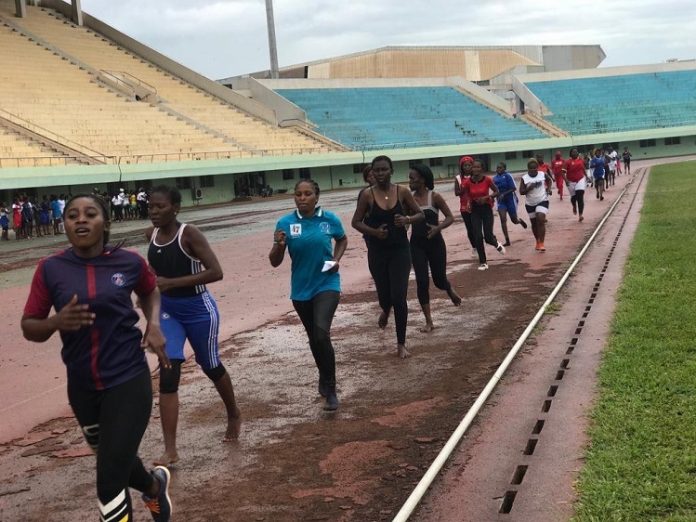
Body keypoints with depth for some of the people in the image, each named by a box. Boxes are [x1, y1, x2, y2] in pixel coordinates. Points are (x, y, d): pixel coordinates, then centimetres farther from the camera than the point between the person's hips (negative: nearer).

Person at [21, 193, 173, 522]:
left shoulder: (129, 262, -6)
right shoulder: (50, 269, -7)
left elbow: (150, 292, 16)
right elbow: (29, 327, -3)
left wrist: (154, 325, -1)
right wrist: (57, 321, -23)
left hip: (128, 380, -3)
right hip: (82, 386, 3)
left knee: (109, 482, -9)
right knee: (113, 459, 25)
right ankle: (154, 485, 57)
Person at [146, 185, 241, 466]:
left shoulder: (189, 234, -21)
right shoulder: (151, 234, -3)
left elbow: (216, 272, -29)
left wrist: (172, 282, -32)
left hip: (198, 309, -4)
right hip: (167, 310, 4)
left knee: (211, 366, 15)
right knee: (167, 375, -8)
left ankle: (234, 416, 45)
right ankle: (170, 450, -8)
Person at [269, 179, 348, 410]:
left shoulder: (330, 219, -7)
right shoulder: (285, 223, -8)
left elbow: (342, 240, 15)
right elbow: (275, 263, -5)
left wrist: (336, 260, -3)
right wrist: (279, 245, -25)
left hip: (327, 285, -2)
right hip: (301, 290, 2)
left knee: (322, 334, -22)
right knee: (314, 338, 18)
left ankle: (330, 390, -9)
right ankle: (325, 378, 43)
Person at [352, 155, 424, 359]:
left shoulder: (402, 192, -5)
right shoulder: (367, 195, -6)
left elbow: (420, 214, 3)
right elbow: (356, 222, -2)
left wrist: (407, 219, -18)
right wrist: (373, 231, -19)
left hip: (400, 250, 0)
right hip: (377, 252, 1)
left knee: (399, 297, -6)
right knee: (384, 295, 11)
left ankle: (401, 344, 9)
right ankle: (385, 310, 52)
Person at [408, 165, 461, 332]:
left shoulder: (434, 197, -9)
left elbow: (450, 217, -6)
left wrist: (438, 228, -22)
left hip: (435, 243, -2)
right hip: (417, 245, 2)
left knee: (439, 280, 7)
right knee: (422, 282, -5)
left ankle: (450, 289, 47)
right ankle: (428, 321, 5)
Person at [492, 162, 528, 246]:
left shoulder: (508, 176, -13)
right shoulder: (495, 178, 4)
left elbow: (513, 188, -16)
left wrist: (504, 194, -24)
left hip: (510, 199, -4)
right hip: (501, 201, 4)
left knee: (514, 220, 6)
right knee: (503, 219, -11)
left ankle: (520, 221, 47)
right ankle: (507, 241, -8)